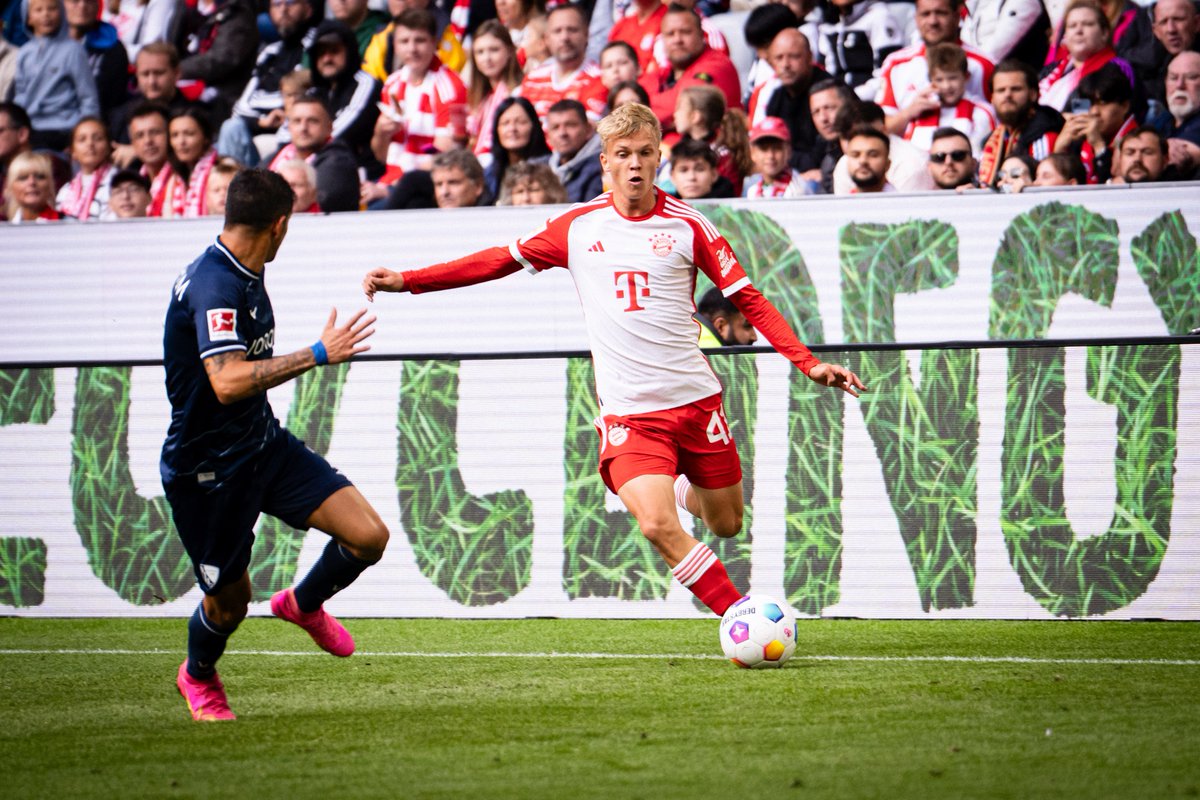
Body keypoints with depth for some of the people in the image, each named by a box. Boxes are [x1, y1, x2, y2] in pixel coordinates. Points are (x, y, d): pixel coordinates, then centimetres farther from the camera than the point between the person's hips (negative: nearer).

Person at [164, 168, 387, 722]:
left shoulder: (244, 276, 5)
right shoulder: (214, 286, -25)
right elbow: (228, 382, -38)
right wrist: (317, 355, -36)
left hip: (263, 443, 8)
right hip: (208, 468, -8)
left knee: (368, 536, -7)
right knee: (229, 601, 7)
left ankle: (303, 605, 25)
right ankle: (198, 676, 42)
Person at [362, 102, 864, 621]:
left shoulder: (687, 225, -1)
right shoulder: (578, 227, 4)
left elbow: (748, 300, 2)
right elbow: (502, 260, 11)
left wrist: (807, 362, -9)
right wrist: (407, 281, 7)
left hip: (695, 399, 1)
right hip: (628, 412, -1)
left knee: (727, 524, 8)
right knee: (658, 525, -21)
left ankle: (683, 489, 43)